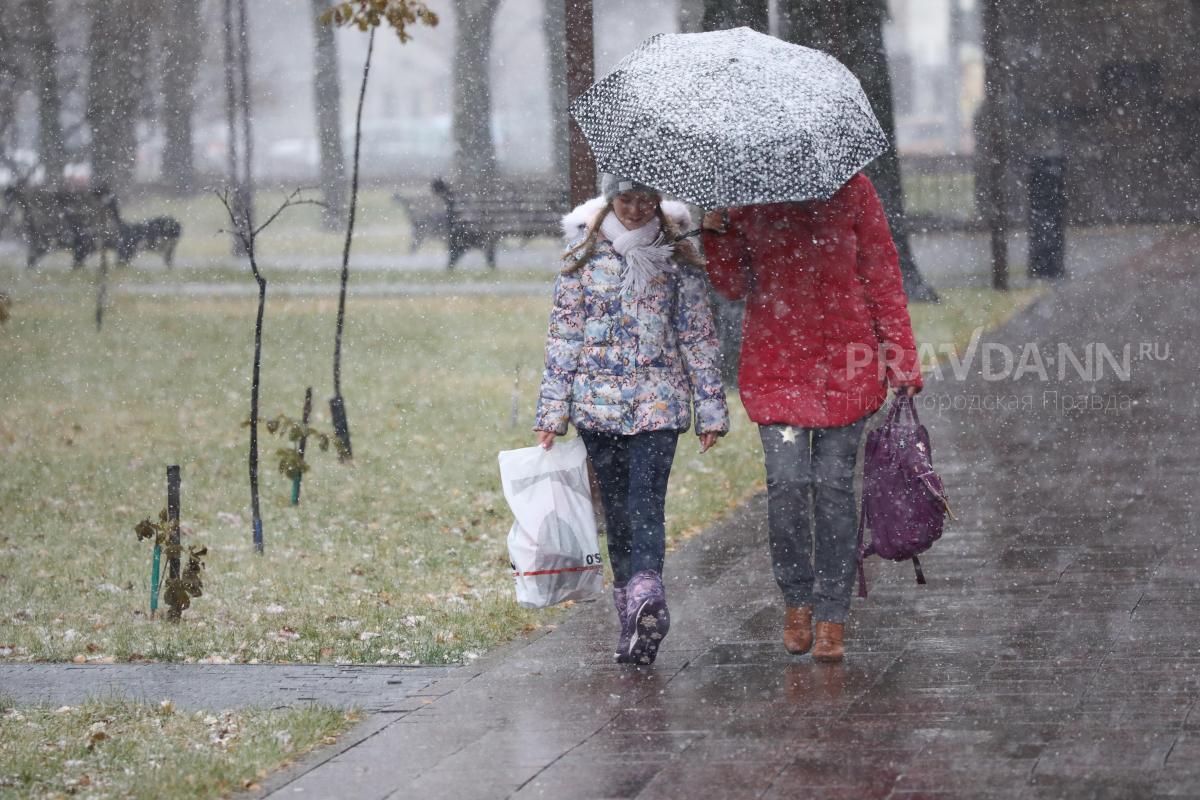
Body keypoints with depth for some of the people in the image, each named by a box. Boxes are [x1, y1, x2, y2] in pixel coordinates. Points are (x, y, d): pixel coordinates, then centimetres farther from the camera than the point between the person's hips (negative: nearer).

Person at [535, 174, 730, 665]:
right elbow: (563, 335, 6)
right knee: (617, 511, 6)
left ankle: (644, 602, -31)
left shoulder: (677, 257, 4)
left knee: (645, 504, -17)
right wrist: (552, 412, 3)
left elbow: (699, 336, 7)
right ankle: (639, 616, 14)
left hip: (659, 403, -2)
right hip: (598, 406, 2)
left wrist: (710, 410, 4)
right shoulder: (584, 257, 6)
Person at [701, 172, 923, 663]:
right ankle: (797, 600, 10)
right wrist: (717, 233, -7)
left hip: (844, 360, -1)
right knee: (786, 480, -11)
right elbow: (734, 286, 9)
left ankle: (832, 618, 6)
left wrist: (901, 356, 1)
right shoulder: (746, 197, 7)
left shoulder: (851, 189, 3)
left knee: (833, 485, -2)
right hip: (774, 360, 1)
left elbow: (882, 274, 5)